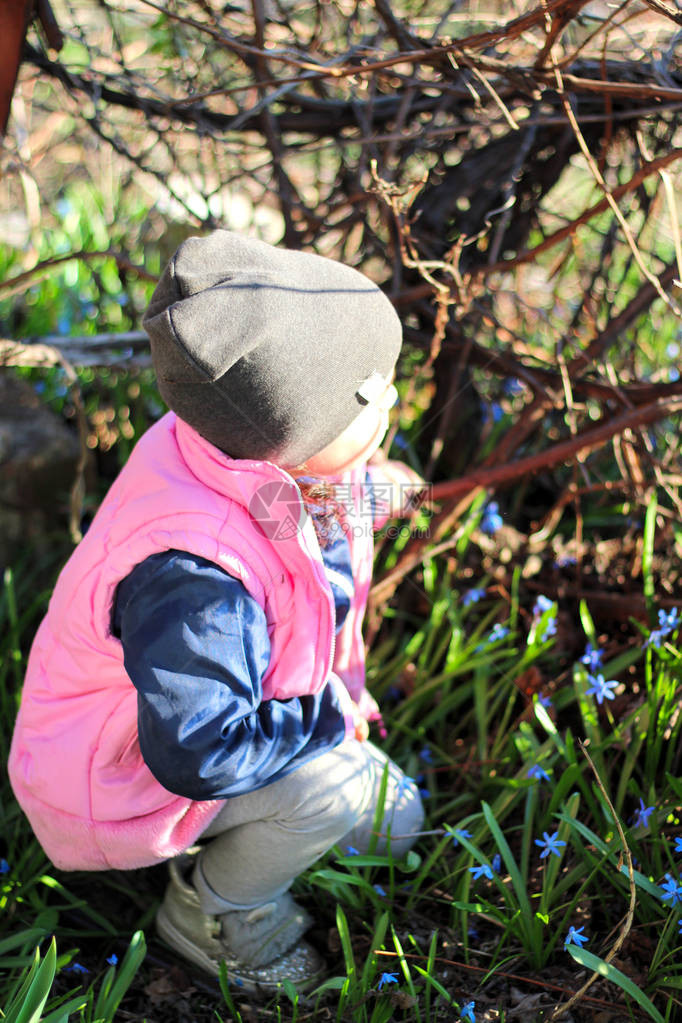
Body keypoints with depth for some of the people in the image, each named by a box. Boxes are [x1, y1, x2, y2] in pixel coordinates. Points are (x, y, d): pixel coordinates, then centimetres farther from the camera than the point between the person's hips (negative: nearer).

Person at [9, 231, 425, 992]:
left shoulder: (262, 466, -14)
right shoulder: (194, 582, -42)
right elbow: (198, 753, -39)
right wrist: (329, 714, -28)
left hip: (223, 714, 9)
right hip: (122, 776, -8)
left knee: (393, 822, 8)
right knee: (330, 784, -30)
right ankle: (209, 912, -2)